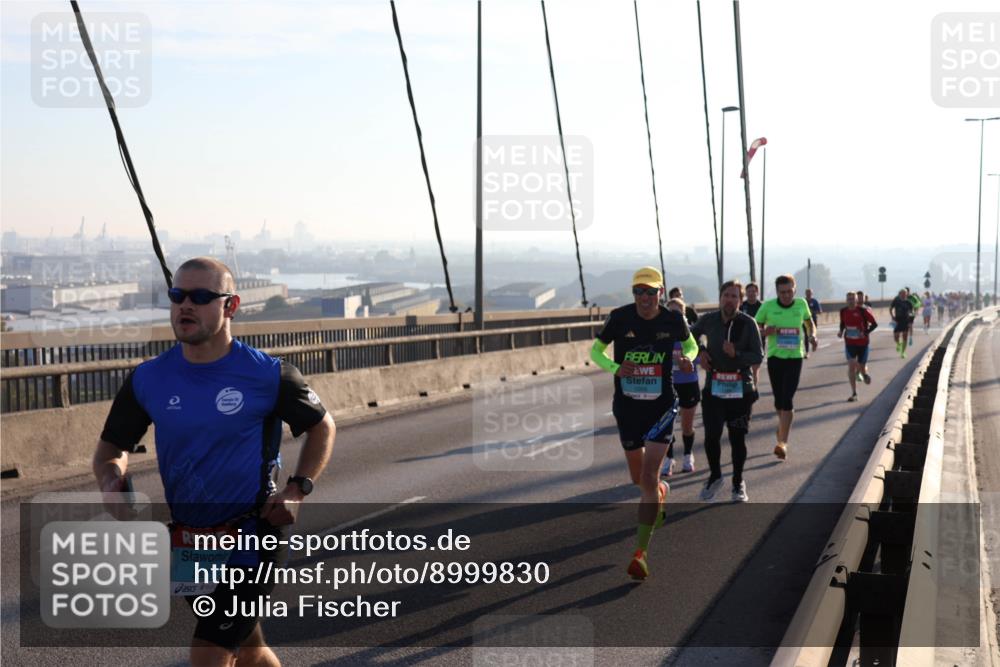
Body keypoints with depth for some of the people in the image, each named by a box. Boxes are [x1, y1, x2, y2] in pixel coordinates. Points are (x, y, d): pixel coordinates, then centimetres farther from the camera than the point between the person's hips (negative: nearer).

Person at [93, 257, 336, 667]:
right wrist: (112, 484, -12)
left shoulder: (268, 375, -11)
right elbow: (112, 447, 10)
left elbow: (322, 427, 4)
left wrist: (297, 490, -9)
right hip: (185, 544, 5)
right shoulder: (147, 380, -2)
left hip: (250, 541, -5)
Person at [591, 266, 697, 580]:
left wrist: (687, 358, -11)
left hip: (661, 405, -2)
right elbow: (595, 350, 1)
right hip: (626, 406, 2)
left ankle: (640, 553, -8)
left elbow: (690, 344, 13)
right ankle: (662, 491, 55)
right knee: (638, 478, 17)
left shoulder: (673, 320, -8)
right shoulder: (620, 318, -10)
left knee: (648, 478, -13)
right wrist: (615, 368, -19)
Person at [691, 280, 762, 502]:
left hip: (740, 389, -1)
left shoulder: (748, 323, -8)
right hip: (713, 388, 2)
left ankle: (738, 482, 24)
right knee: (711, 436, -3)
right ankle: (715, 476, 23)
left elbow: (758, 356, -8)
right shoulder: (708, 320, -1)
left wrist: (736, 354, -23)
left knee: (738, 438, 6)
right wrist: (699, 351, 4)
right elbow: (691, 335, 21)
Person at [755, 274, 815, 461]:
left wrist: (812, 336, 0)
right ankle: (784, 425, 40)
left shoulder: (801, 304, -1)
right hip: (774, 356, 1)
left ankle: (783, 442, -15)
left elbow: (809, 322, 19)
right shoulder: (768, 306, -6)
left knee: (787, 398, -12)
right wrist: (766, 332, -18)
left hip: (795, 356, -1)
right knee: (778, 398, 11)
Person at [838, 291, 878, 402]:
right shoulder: (843, 311, -2)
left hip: (862, 343, -2)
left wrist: (865, 333, -24)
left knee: (861, 367, 7)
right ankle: (854, 394, -7)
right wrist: (841, 331, -4)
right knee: (851, 366, -11)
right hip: (849, 343, 2)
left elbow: (874, 324, -9)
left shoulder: (863, 310, -14)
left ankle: (864, 373, 48)